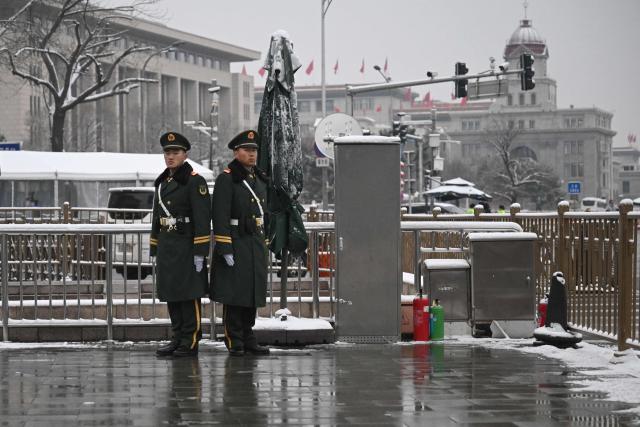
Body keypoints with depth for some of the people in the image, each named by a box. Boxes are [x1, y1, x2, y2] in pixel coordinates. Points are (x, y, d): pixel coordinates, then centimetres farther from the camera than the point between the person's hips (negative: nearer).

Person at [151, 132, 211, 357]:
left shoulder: (194, 181, -8)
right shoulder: (162, 182, 16)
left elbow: (203, 218, -13)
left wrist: (200, 252, -18)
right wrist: (155, 250, 18)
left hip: (187, 246, -8)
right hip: (166, 247, 8)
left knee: (189, 295, -4)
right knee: (171, 295, 9)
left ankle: (190, 342, 0)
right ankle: (178, 339, 17)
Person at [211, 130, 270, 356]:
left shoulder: (260, 179, 14)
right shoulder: (226, 179, -9)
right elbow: (220, 217, -14)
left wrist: (264, 244, 17)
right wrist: (225, 249, -19)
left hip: (256, 245, 7)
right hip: (235, 244, -7)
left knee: (253, 293, 9)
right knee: (234, 295, -3)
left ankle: (248, 339, 17)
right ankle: (234, 342, 2)